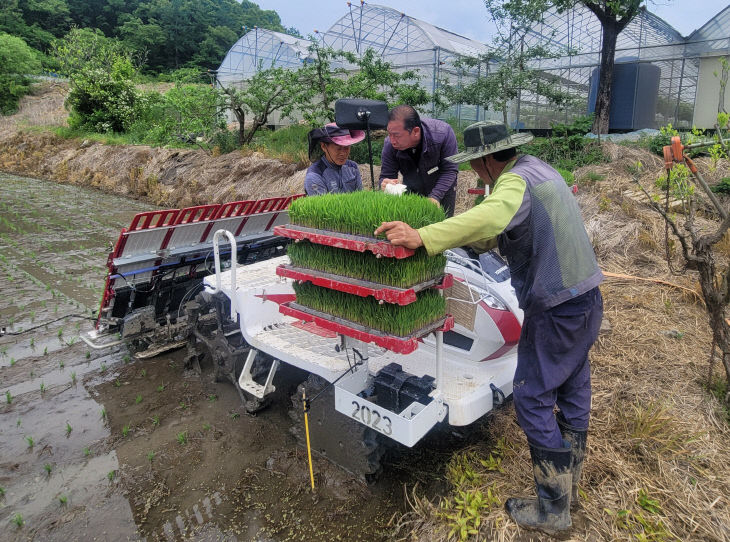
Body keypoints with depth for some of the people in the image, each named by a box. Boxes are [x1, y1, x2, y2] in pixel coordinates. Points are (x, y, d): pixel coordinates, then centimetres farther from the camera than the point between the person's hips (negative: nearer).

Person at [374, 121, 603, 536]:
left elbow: (488, 217, -43)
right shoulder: (538, 168, 12)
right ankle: (569, 486, 37)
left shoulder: (515, 183, -20)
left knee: (533, 399, 0)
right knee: (573, 392, 19)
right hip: (587, 298, 10)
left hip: (557, 310, -10)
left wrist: (423, 237, -52)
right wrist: (459, 237, 12)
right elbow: (500, 233, 16)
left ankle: (552, 509, 13)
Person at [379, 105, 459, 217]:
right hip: (412, 191, 1)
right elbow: (386, 176, -18)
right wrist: (385, 184, -43)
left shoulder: (443, 132, -33)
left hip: (443, 188, -1)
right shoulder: (390, 144, -27)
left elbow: (450, 170, -25)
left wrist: (435, 197, -36)